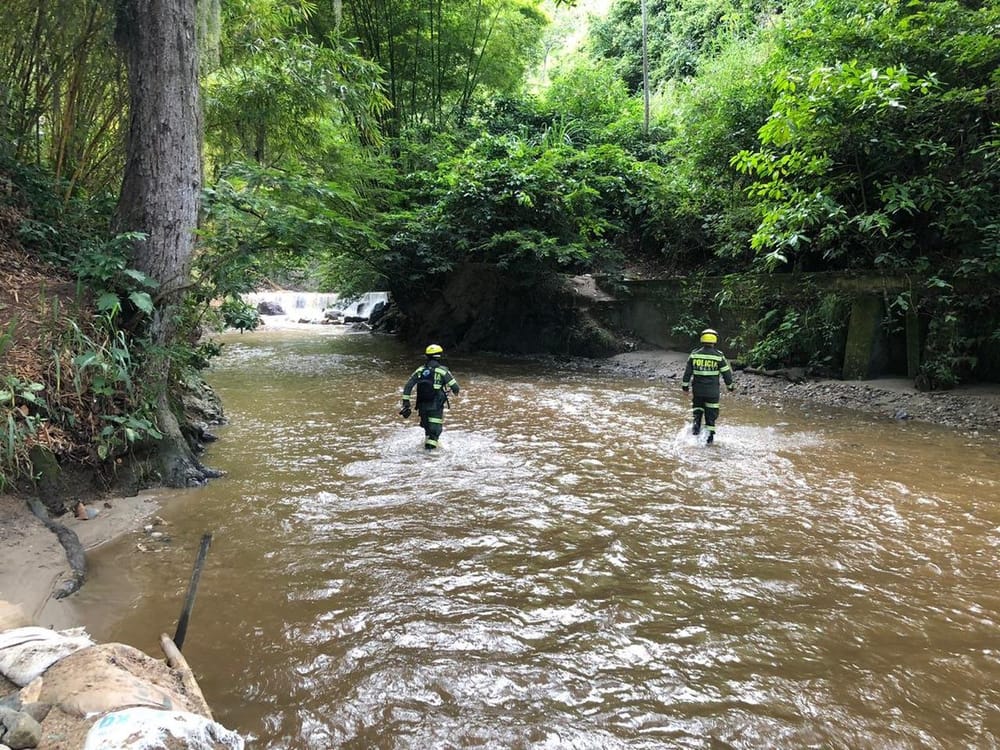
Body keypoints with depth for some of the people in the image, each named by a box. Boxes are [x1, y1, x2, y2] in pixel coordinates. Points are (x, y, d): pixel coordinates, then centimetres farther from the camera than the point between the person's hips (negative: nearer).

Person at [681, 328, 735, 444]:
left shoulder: (694, 354, -2)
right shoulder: (719, 356, -6)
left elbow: (688, 371, 3)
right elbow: (726, 372, 0)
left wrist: (685, 385, 14)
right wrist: (730, 385, 15)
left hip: (697, 388, 1)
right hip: (712, 390, -1)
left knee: (697, 407, 21)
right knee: (711, 413, 8)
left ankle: (696, 421, -4)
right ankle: (710, 435, 11)